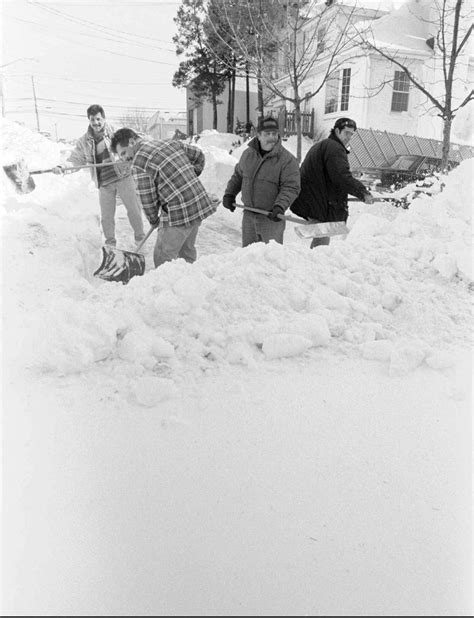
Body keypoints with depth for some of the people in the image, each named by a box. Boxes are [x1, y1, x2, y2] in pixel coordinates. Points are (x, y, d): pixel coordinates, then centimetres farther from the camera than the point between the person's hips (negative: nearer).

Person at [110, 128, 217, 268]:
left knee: (163, 258, 4)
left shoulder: (139, 160, -11)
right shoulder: (171, 142, 12)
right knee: (187, 251, 23)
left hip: (179, 214, -8)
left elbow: (146, 197, -9)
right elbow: (198, 155, 23)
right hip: (200, 205, 9)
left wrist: (153, 219, 9)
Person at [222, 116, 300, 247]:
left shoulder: (287, 160, -11)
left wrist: (280, 207, -29)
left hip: (271, 217, -5)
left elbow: (291, 188, -16)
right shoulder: (248, 154, 5)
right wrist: (229, 194, 10)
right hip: (248, 215, 5)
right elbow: (238, 175, 20)